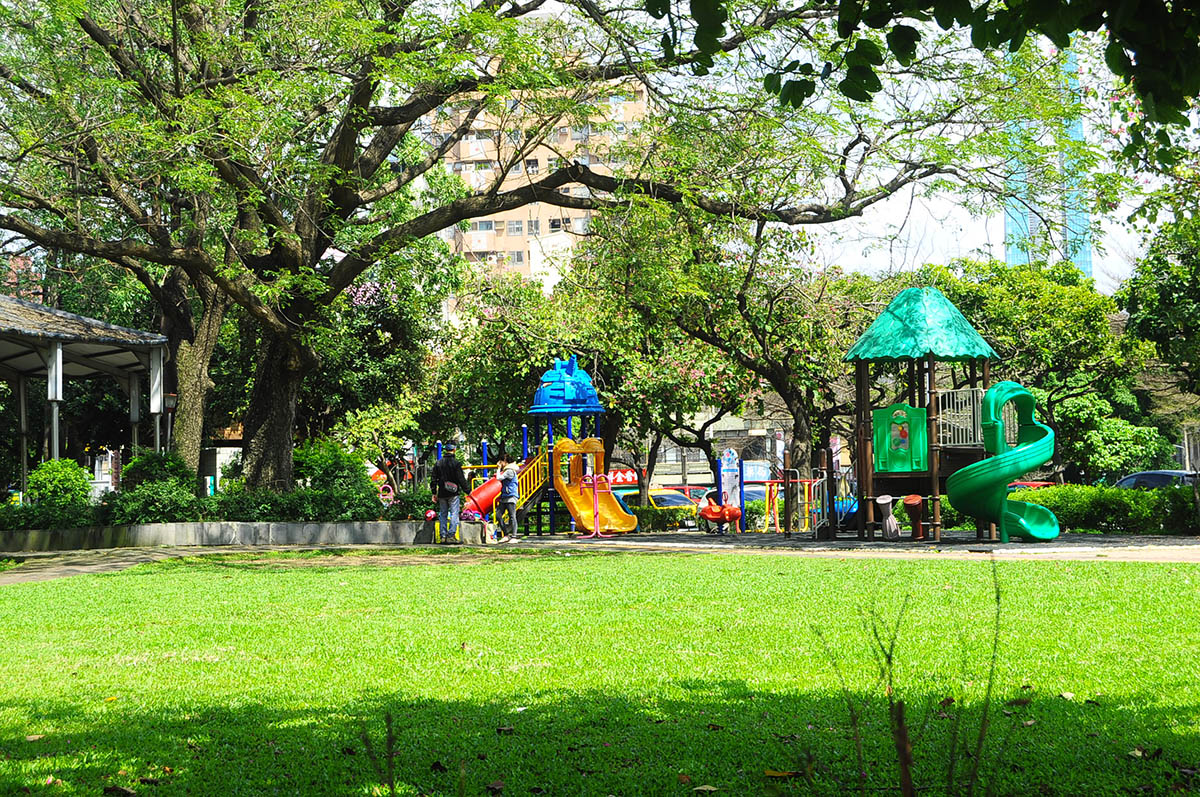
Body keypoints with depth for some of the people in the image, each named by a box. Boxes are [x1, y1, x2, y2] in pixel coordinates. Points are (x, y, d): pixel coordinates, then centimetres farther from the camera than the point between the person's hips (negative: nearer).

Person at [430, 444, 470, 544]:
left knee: (442, 514, 11)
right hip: (453, 493, -4)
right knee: (454, 514, -1)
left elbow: (433, 478, 9)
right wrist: (467, 490, -2)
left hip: (442, 493, 4)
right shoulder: (456, 463, -8)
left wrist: (434, 493, 16)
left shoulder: (439, 463, 6)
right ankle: (451, 536, -8)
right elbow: (461, 479, -10)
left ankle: (443, 536, 9)